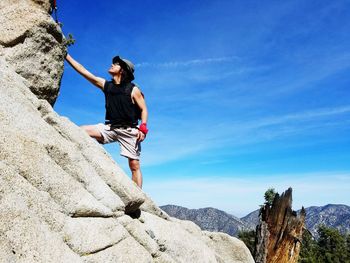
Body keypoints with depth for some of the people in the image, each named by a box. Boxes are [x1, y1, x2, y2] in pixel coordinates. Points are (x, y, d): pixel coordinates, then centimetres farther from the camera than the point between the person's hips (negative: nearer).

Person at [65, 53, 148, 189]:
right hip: (110, 127, 5)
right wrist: (66, 56, 7)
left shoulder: (133, 89, -3)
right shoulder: (106, 85, 9)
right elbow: (83, 71, 9)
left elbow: (143, 109, -4)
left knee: (134, 165, -5)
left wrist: (143, 128, -18)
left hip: (129, 130, -5)